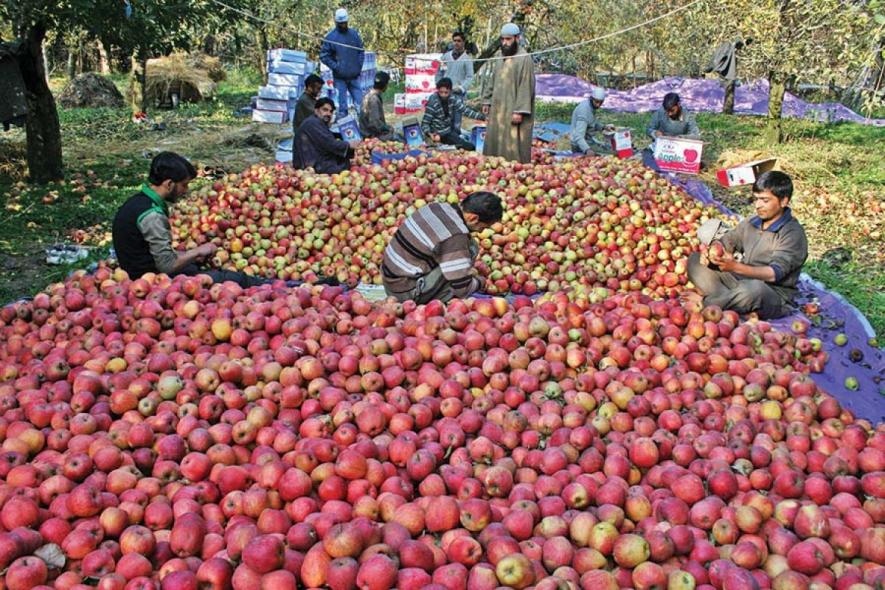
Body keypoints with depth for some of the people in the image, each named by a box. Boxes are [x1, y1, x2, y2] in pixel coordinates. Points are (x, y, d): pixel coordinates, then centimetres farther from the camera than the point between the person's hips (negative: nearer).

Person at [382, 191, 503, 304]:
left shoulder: (437, 207, 1)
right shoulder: (455, 237, -24)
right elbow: (462, 289, -21)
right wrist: (480, 281, 3)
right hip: (408, 293, -9)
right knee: (470, 247, -11)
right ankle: (447, 300, -2)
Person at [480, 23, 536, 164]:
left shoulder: (524, 59, -11)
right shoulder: (498, 56, 12)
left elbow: (526, 87, -15)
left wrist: (519, 111, -20)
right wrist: (486, 101, 13)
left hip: (513, 110, -7)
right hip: (497, 108, 7)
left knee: (512, 146, -6)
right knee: (495, 142, 10)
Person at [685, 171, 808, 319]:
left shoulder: (793, 233, -14)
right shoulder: (751, 224, 8)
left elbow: (774, 273, -24)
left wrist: (735, 267, -39)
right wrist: (713, 249, -11)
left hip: (775, 296, -7)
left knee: (754, 288, -43)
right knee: (695, 260, -5)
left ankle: (704, 303, -21)